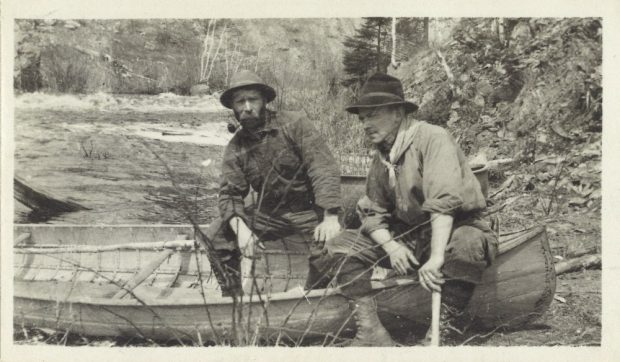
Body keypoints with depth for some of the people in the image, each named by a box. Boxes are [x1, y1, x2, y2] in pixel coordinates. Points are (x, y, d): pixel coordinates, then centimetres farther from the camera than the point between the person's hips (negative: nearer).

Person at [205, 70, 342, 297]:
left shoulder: (294, 124, -11)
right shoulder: (235, 148, 2)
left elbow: (324, 169, -17)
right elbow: (230, 194, -2)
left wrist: (330, 217, -28)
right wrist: (240, 227, -23)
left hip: (308, 211, -4)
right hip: (266, 214, 4)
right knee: (216, 237, -12)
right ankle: (232, 299, 8)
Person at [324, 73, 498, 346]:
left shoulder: (433, 138, -17)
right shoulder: (380, 157, 6)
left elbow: (444, 200, -29)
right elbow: (373, 212, 6)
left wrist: (436, 257, -36)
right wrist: (390, 246, -15)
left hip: (452, 230, -7)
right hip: (407, 236, 7)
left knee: (468, 243, -41)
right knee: (341, 244, -6)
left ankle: (439, 335, -30)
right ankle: (370, 330, -14)